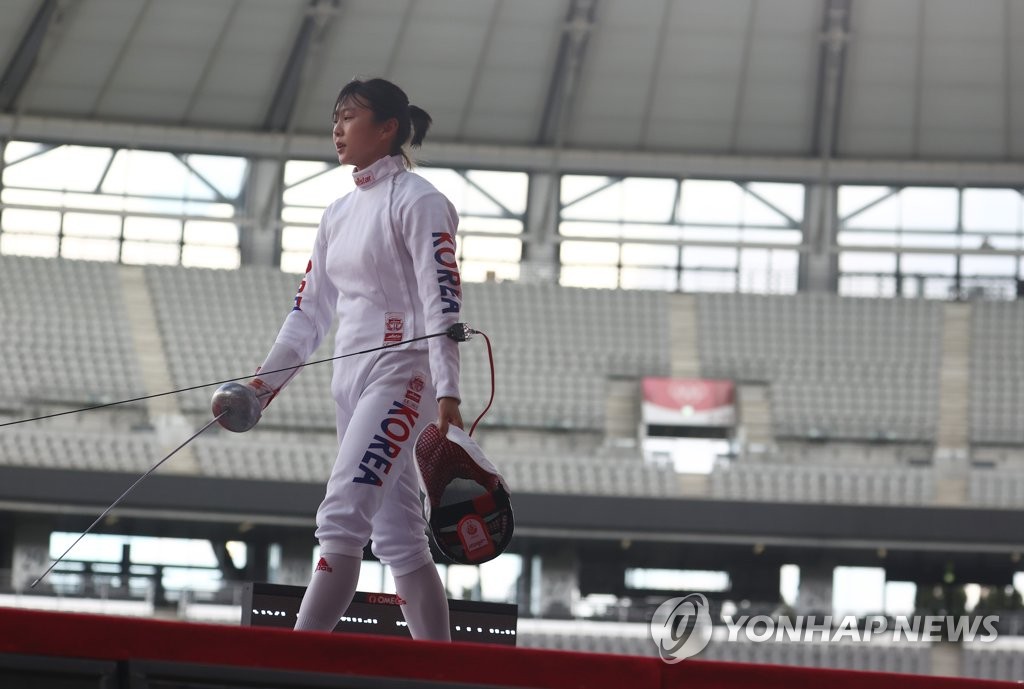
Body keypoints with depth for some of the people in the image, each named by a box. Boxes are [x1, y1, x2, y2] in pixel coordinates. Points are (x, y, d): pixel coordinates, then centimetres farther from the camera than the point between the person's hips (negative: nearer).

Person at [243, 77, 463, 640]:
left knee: (341, 518, -18)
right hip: (351, 377, 8)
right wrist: (263, 382, 11)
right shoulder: (340, 211, 16)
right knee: (397, 538, 7)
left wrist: (447, 392, -26)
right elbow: (311, 310, 18)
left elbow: (441, 301, -16)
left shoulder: (417, 201, -8)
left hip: (400, 373, -8)